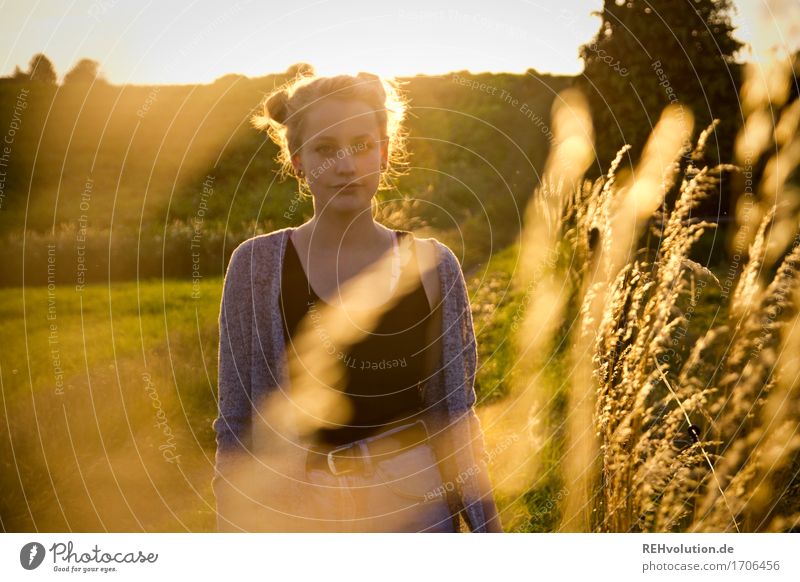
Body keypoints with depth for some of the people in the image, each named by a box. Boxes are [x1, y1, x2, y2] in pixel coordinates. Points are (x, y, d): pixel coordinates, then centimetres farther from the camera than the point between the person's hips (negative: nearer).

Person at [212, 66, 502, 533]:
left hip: (416, 503, 1)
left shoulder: (434, 265, -1)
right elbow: (236, 423, -1)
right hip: (296, 509, -1)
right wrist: (232, 529, -3)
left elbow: (456, 414, 4)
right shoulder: (257, 265, -5)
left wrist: (489, 528, 2)